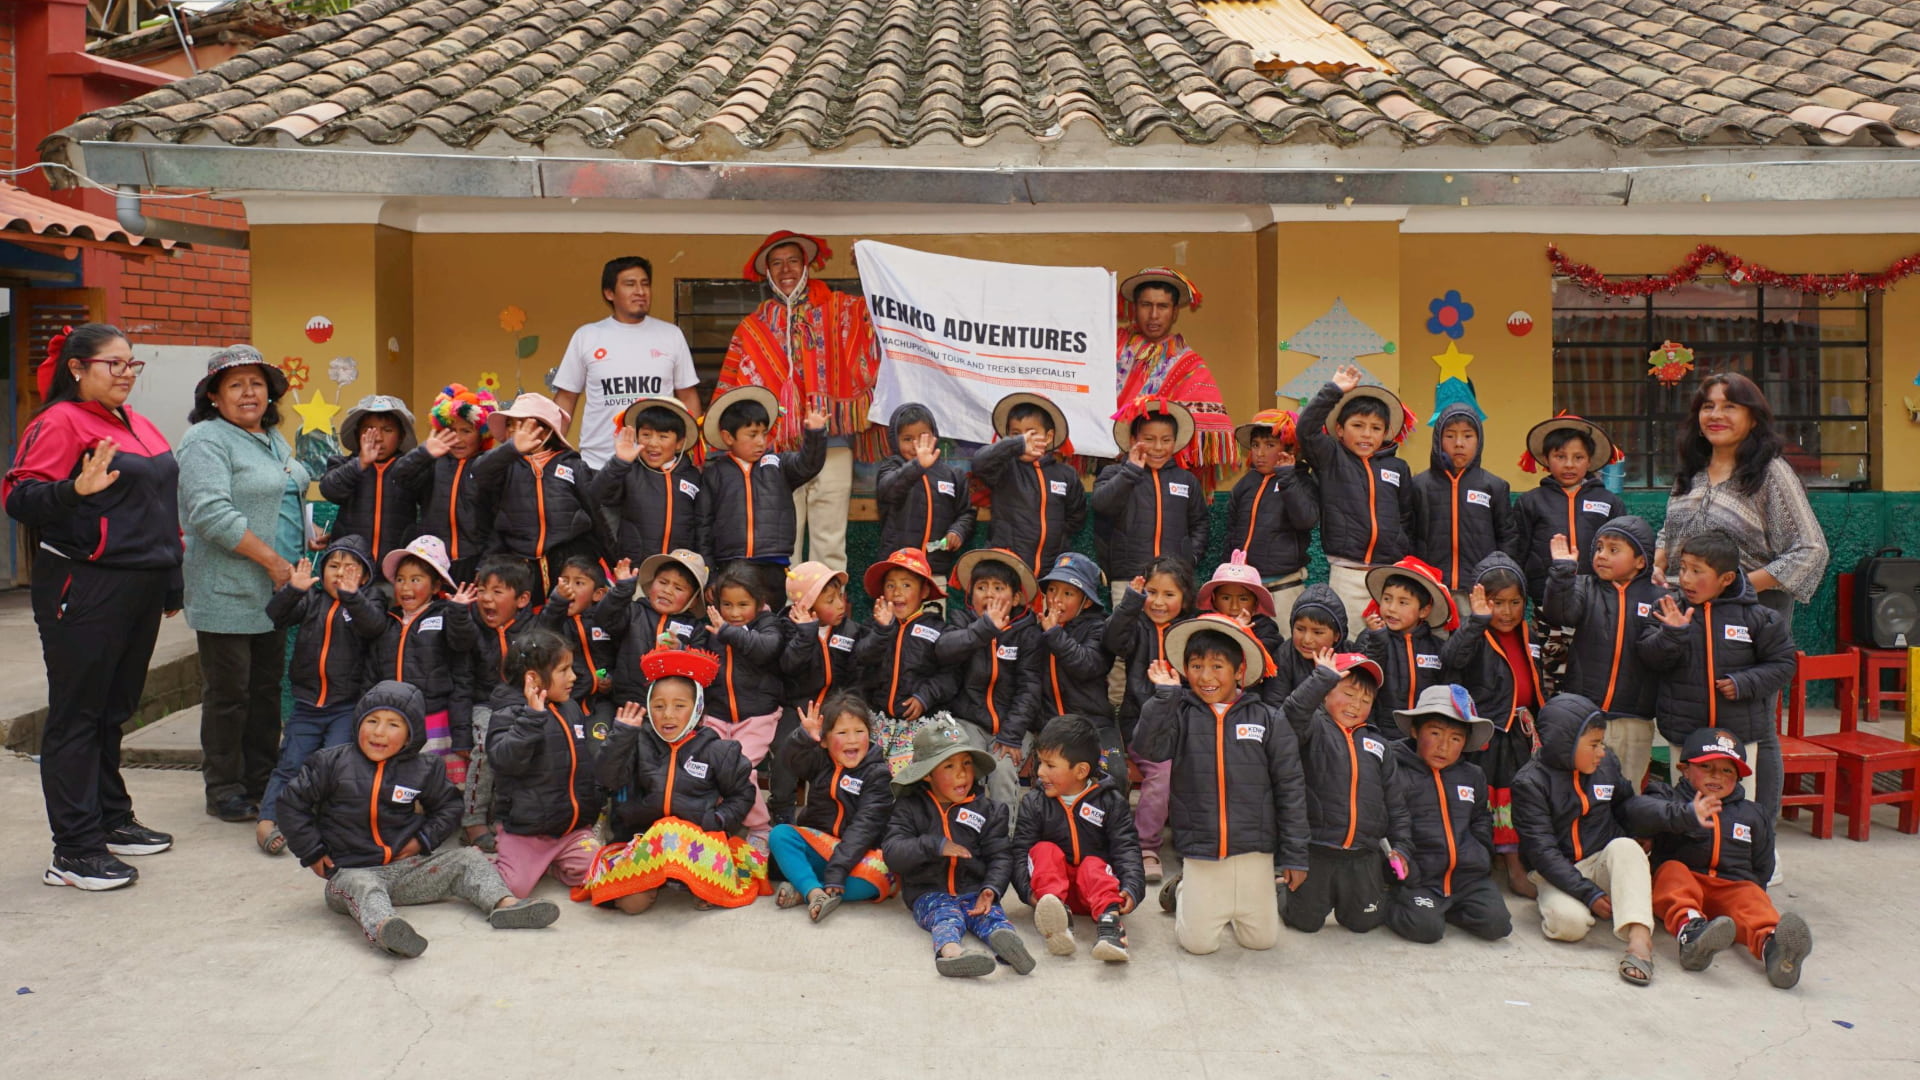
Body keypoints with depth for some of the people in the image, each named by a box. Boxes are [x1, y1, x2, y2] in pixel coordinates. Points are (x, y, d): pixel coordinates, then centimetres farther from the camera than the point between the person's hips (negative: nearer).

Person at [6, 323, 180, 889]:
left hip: (141, 586, 8)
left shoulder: (138, 425, 16)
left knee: (114, 709, 16)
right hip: (84, 590, -8)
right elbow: (19, 498, -16)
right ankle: (74, 852, 3)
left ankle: (112, 820, 28)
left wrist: (171, 582, 23)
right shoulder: (59, 423, -9)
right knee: (77, 715, -2)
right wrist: (76, 489, -35)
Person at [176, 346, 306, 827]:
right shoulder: (206, 440, -11)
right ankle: (224, 791, 12)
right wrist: (271, 561, -20)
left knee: (268, 688, 13)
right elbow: (212, 514, -22)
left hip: (277, 589, 8)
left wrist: (303, 556, 11)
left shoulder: (273, 438, 15)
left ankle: (262, 782, 23)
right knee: (229, 692, 0)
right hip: (227, 593, -8)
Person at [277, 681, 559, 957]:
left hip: (406, 866, 5)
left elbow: (448, 806, 18)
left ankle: (504, 903, -26)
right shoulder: (332, 763, -2)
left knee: (467, 859, -5)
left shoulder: (423, 769, 4)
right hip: (351, 871, -4)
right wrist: (313, 853, -2)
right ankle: (383, 928, -70)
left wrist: (424, 839, 2)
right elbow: (292, 804, 3)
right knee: (362, 888, -39)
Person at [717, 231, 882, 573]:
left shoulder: (845, 310, 10)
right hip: (778, 448, 1)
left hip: (832, 444, -1)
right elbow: (729, 392, 13)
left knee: (830, 541, 2)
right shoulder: (753, 328, 13)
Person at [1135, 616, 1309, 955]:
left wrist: (1294, 857, 0)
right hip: (1200, 852, 0)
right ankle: (1183, 892, 30)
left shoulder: (1267, 720, -2)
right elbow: (1147, 748, -18)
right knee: (1198, 942, 0)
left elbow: (1290, 790, 0)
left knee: (1261, 939, 7)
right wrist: (1165, 695, -23)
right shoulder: (1181, 714, -1)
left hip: (1254, 851, 1)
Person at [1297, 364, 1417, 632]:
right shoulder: (1331, 458, 6)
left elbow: (1407, 519, 18)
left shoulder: (1398, 468, 14)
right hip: (1347, 573, -3)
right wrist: (1333, 391, -13)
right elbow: (1307, 428, -11)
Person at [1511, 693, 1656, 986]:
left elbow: (1626, 805, 24)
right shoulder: (1530, 783, -12)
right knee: (1570, 921, -33)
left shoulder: (1607, 764, 3)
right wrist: (1589, 894, -24)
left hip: (1603, 863, 4)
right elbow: (1542, 851, -16)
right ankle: (1557, 907, 3)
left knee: (1625, 846, -30)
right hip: (1556, 874, -4)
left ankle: (1639, 937, -42)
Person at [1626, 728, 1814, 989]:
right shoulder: (1669, 799, 10)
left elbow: (1762, 868, 31)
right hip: (1679, 888, -2)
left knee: (1751, 896, -28)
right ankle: (1689, 930, -61)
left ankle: (1770, 946, -60)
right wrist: (1686, 815, -32)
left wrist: (1752, 891, 13)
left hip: (1732, 888, 2)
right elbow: (1638, 810, -16)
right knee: (1673, 870, -32)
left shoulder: (1752, 816, 22)